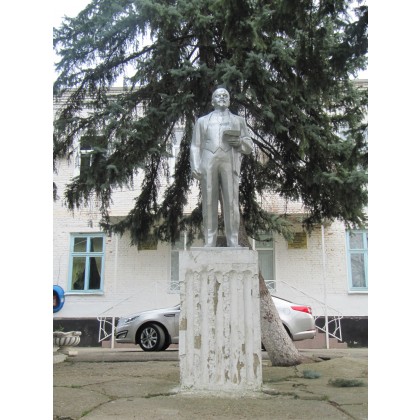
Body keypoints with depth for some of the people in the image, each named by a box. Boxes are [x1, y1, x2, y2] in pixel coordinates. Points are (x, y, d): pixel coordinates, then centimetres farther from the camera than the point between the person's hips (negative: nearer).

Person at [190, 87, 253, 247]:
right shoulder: (202, 121, 25)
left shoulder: (239, 120, 25)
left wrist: (240, 141, -4)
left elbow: (248, 147, 19)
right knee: (209, 203, -6)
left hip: (230, 162, 0)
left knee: (231, 202, -11)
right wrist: (195, 167, 0)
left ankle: (233, 242, -10)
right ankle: (209, 242, -6)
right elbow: (195, 147, 15)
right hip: (208, 163, 0)